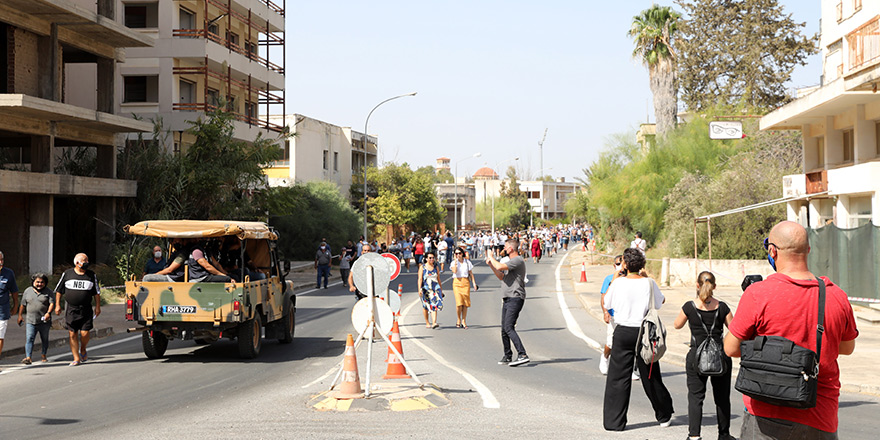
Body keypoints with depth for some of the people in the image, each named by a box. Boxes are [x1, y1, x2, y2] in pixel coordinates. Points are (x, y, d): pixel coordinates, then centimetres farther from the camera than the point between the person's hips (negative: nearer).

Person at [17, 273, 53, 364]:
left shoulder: (48, 292, 2)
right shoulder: (27, 291, 8)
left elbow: (52, 303, -6)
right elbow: (23, 305, 14)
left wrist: (48, 313, -21)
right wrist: (20, 315, 15)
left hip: (44, 321, 0)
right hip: (30, 321, 0)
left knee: (44, 339, 10)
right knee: (29, 339, -11)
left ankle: (44, 356, 26)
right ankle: (28, 357, -16)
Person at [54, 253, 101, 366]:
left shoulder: (91, 275, 6)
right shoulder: (67, 274, 4)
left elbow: (97, 293, 10)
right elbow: (59, 290, 10)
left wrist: (98, 307, 5)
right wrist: (57, 305, 4)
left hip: (86, 309, 0)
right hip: (71, 309, 0)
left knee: (84, 333, -7)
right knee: (72, 334, -1)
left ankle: (83, 350, 23)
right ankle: (76, 358, 8)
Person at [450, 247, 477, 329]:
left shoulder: (467, 262, 9)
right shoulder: (453, 263, 5)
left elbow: (471, 273, 12)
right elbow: (454, 271, -15)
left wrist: (474, 283, 3)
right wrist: (455, 260, -9)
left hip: (466, 282, 2)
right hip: (457, 282, -2)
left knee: (465, 303, -3)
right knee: (459, 302, -14)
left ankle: (464, 321, 4)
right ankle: (458, 320, 4)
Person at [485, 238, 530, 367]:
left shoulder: (518, 260, -10)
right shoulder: (511, 261, 23)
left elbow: (500, 267, -23)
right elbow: (501, 277, 32)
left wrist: (491, 258, -5)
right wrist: (491, 265, 22)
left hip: (515, 298, -10)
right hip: (507, 299, 10)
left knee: (508, 327, -19)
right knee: (504, 329, 11)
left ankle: (522, 355, -24)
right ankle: (507, 356, 19)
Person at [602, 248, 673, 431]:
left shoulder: (618, 283, -9)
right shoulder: (649, 283, -6)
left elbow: (606, 304, 6)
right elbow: (661, 301, 12)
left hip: (623, 332, -1)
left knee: (618, 377, 4)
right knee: (650, 376, 14)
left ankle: (614, 421, 3)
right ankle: (664, 416, 28)